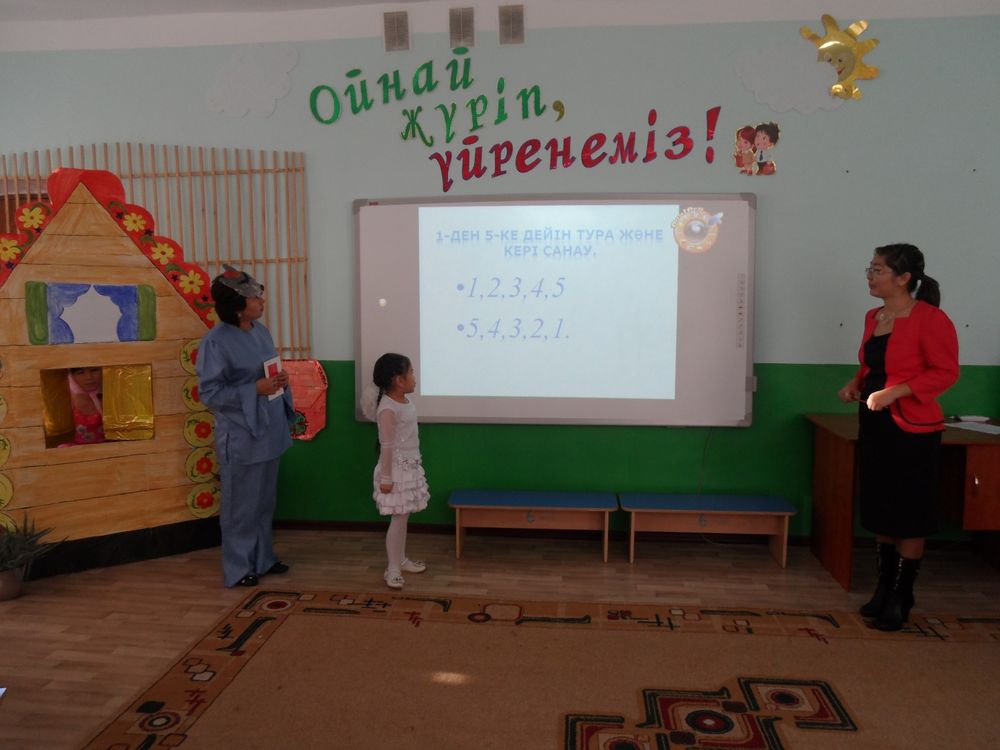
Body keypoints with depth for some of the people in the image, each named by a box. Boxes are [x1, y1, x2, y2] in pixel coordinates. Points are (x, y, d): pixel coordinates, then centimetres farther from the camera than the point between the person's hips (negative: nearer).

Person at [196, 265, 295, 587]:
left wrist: (281, 380, -5)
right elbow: (209, 393, -17)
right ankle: (238, 567, 23)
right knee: (241, 504, 6)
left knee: (265, 500, 18)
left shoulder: (261, 331, 6)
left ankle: (263, 557, 34)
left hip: (268, 430, 7)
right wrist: (256, 389, -23)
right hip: (241, 436, -7)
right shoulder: (215, 342, -17)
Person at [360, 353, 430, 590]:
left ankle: (401, 560, 30)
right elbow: (387, 446, -21)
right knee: (398, 519, -2)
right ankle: (392, 569, 10)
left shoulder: (405, 402, 7)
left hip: (410, 467, 9)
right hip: (397, 469, -9)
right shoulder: (388, 409, -22)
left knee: (404, 517, 17)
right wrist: (386, 478, -19)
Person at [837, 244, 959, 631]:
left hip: (912, 429, -7)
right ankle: (883, 587, 29)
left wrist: (895, 392, -23)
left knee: (909, 517, 4)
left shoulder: (930, 319, -13)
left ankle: (900, 598, 18)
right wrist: (855, 384, 3)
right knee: (879, 511, 14)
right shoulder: (873, 316, 9)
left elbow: (946, 371, -14)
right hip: (873, 425, 8)